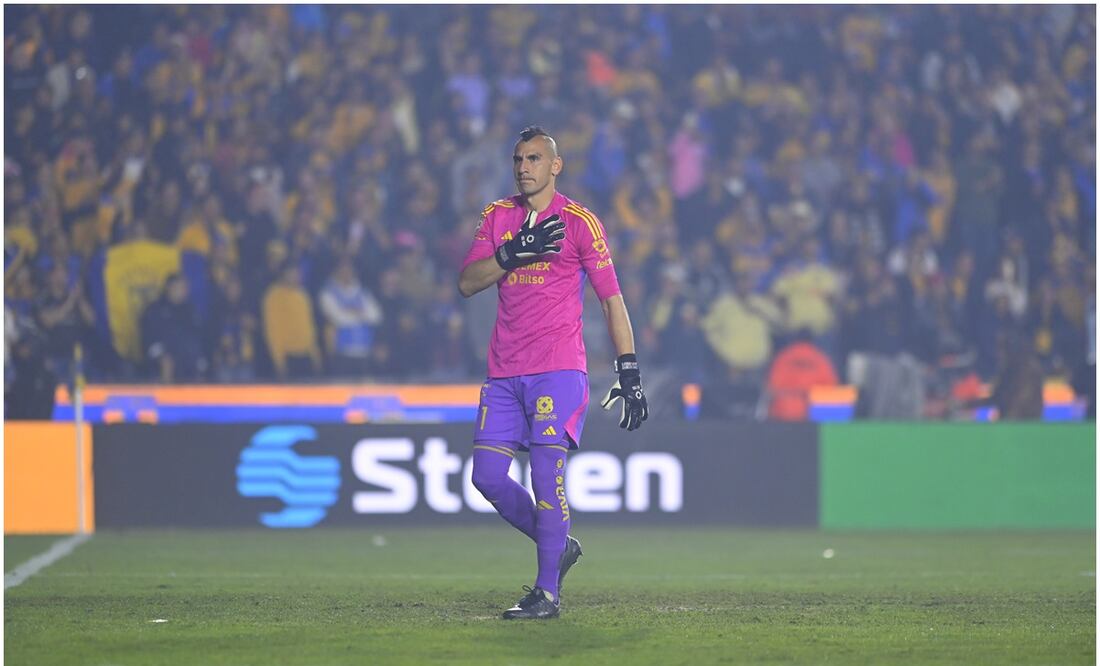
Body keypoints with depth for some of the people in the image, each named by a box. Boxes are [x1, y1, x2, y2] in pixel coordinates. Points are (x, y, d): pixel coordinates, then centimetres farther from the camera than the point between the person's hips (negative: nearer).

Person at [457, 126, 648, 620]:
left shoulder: (578, 221, -1)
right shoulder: (497, 217, 13)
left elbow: (611, 297, -1)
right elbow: (467, 283, 3)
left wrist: (628, 372, -7)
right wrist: (514, 251, -14)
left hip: (558, 370, -6)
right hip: (504, 374, 6)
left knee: (547, 473, -13)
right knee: (487, 475, 0)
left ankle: (548, 593, -8)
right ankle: (559, 547, 20)